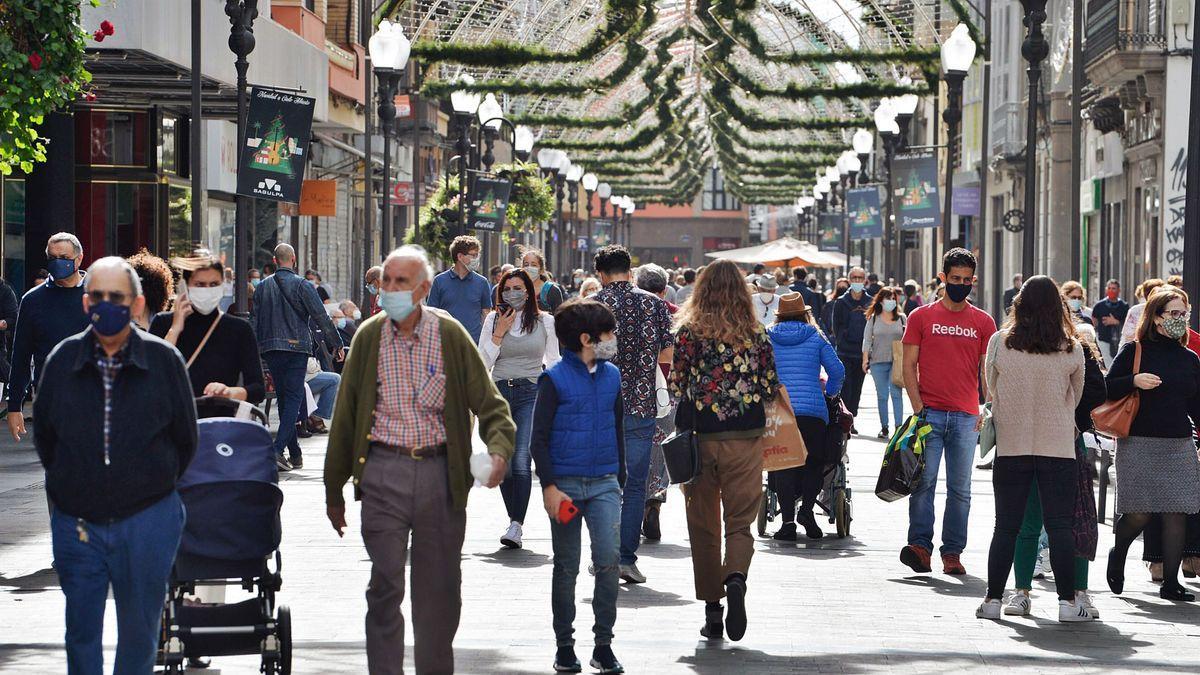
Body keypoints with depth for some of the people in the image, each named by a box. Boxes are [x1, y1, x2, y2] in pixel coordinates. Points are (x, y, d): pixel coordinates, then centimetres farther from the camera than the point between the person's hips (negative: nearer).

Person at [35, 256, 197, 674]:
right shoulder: (63, 360, -1)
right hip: (76, 524, 1)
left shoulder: (164, 361, -5)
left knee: (139, 633, 10)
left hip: (148, 523, -1)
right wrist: (68, 486, 10)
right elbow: (43, 434, 12)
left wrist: (153, 487, 8)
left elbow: (185, 440, 6)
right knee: (81, 631, 9)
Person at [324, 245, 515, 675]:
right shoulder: (369, 337, 2)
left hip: (440, 473, 0)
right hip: (384, 471, 0)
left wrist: (499, 449, -18)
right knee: (385, 583, -6)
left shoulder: (450, 335, 0)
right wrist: (334, 490, 10)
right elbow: (345, 416, 8)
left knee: (439, 587, 9)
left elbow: (489, 402, 3)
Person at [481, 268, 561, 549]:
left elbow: (553, 361, 14)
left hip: (531, 393, -2)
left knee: (521, 460, -16)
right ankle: (515, 520, 17)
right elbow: (483, 363, 4)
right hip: (500, 392, 2)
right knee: (503, 463, 1)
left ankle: (516, 526, -20)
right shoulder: (493, 320, 7)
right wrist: (499, 333, -6)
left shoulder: (545, 321, 6)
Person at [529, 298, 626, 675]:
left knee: (609, 559, -10)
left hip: (604, 484, 3)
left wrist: (619, 478, 19)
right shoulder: (554, 379, -7)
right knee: (566, 568, 6)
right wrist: (549, 487, -14)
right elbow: (539, 438, -7)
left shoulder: (612, 376, 8)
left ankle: (604, 644, 0)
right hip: (565, 484, -3)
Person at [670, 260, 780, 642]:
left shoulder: (688, 333, -4)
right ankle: (735, 578, -25)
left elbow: (676, 387, -3)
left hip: (699, 438, 0)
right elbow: (770, 390, 2)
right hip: (745, 439, 0)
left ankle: (712, 610, 11)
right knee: (740, 522, 6)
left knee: (703, 526, 11)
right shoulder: (756, 336, -1)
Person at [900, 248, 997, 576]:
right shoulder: (922, 317, 6)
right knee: (923, 481, -9)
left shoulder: (983, 322, 9)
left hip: (966, 418, 1)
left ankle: (952, 552, 7)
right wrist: (918, 408, -6)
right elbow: (909, 365, 4)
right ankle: (920, 545, -9)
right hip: (930, 413, -1)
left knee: (960, 488, 3)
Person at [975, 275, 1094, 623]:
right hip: (1058, 447, -1)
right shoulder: (1071, 350, -5)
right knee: (1059, 526, 3)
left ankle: (993, 599, 9)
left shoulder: (999, 343, -5)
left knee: (1006, 526, 7)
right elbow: (1076, 396, 9)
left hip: (1011, 447, 1)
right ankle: (1067, 602, 3)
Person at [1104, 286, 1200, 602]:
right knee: (1138, 513, -5)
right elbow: (1106, 389, -3)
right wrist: (1133, 381, -19)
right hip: (1139, 444, -4)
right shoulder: (1134, 351, -1)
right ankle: (1117, 555, 26)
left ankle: (1171, 582, 5)